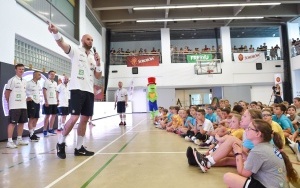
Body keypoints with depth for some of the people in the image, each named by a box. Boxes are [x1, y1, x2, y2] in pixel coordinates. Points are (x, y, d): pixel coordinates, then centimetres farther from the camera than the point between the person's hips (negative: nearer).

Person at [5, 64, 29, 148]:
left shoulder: (24, 81, 15)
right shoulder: (12, 80, -8)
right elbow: (7, 93, -7)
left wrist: (24, 100, 13)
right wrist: (10, 102, 0)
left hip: (23, 106, 8)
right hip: (14, 106, -7)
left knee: (21, 122, 11)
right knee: (12, 123, -6)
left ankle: (19, 139, 21)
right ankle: (9, 141, -2)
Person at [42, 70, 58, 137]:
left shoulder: (55, 83, 16)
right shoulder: (46, 82, -4)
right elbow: (44, 91, -10)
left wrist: (57, 100, 12)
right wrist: (46, 101, -16)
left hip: (54, 102, 7)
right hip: (48, 102, -7)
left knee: (54, 115, 7)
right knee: (47, 115, -5)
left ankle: (50, 129, 16)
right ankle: (45, 130, 2)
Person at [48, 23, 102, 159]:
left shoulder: (94, 57, 19)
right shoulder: (75, 52, 5)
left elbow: (98, 76, 14)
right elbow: (62, 44, -15)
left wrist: (98, 63, -2)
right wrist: (56, 33, -35)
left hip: (89, 91, 6)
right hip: (77, 89, -6)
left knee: (85, 119, 6)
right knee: (74, 117, -13)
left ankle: (79, 148, 15)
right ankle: (60, 143, 8)